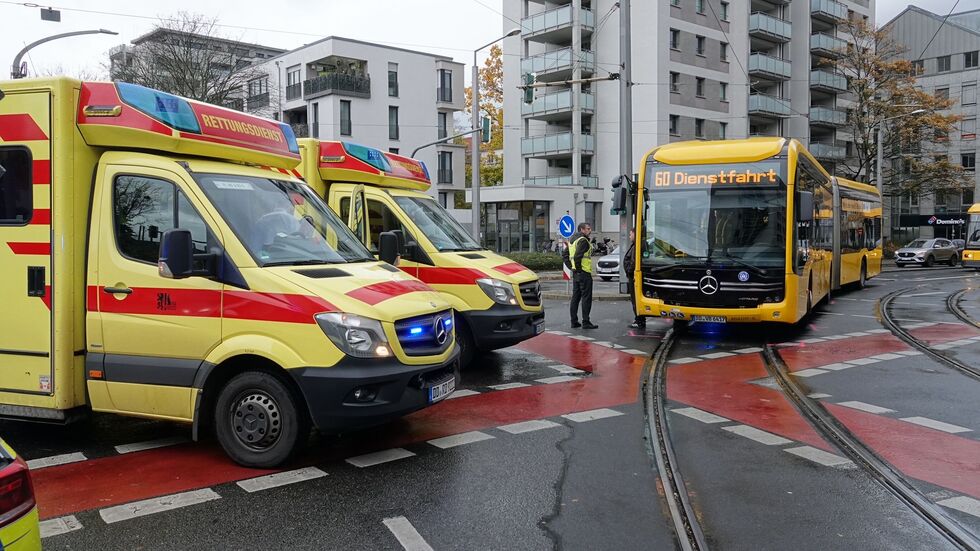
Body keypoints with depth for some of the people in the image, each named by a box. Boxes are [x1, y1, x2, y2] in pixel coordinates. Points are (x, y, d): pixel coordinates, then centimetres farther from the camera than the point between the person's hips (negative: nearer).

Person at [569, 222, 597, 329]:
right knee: (586, 298, -5)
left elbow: (568, 256, 19)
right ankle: (586, 322, -4)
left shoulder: (572, 239, 17)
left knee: (575, 297, 12)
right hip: (584, 272, -9)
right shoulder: (583, 240, -13)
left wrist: (574, 267, 15)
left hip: (575, 273, 9)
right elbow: (577, 256, -24)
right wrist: (579, 268, -15)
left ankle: (574, 321, 15)